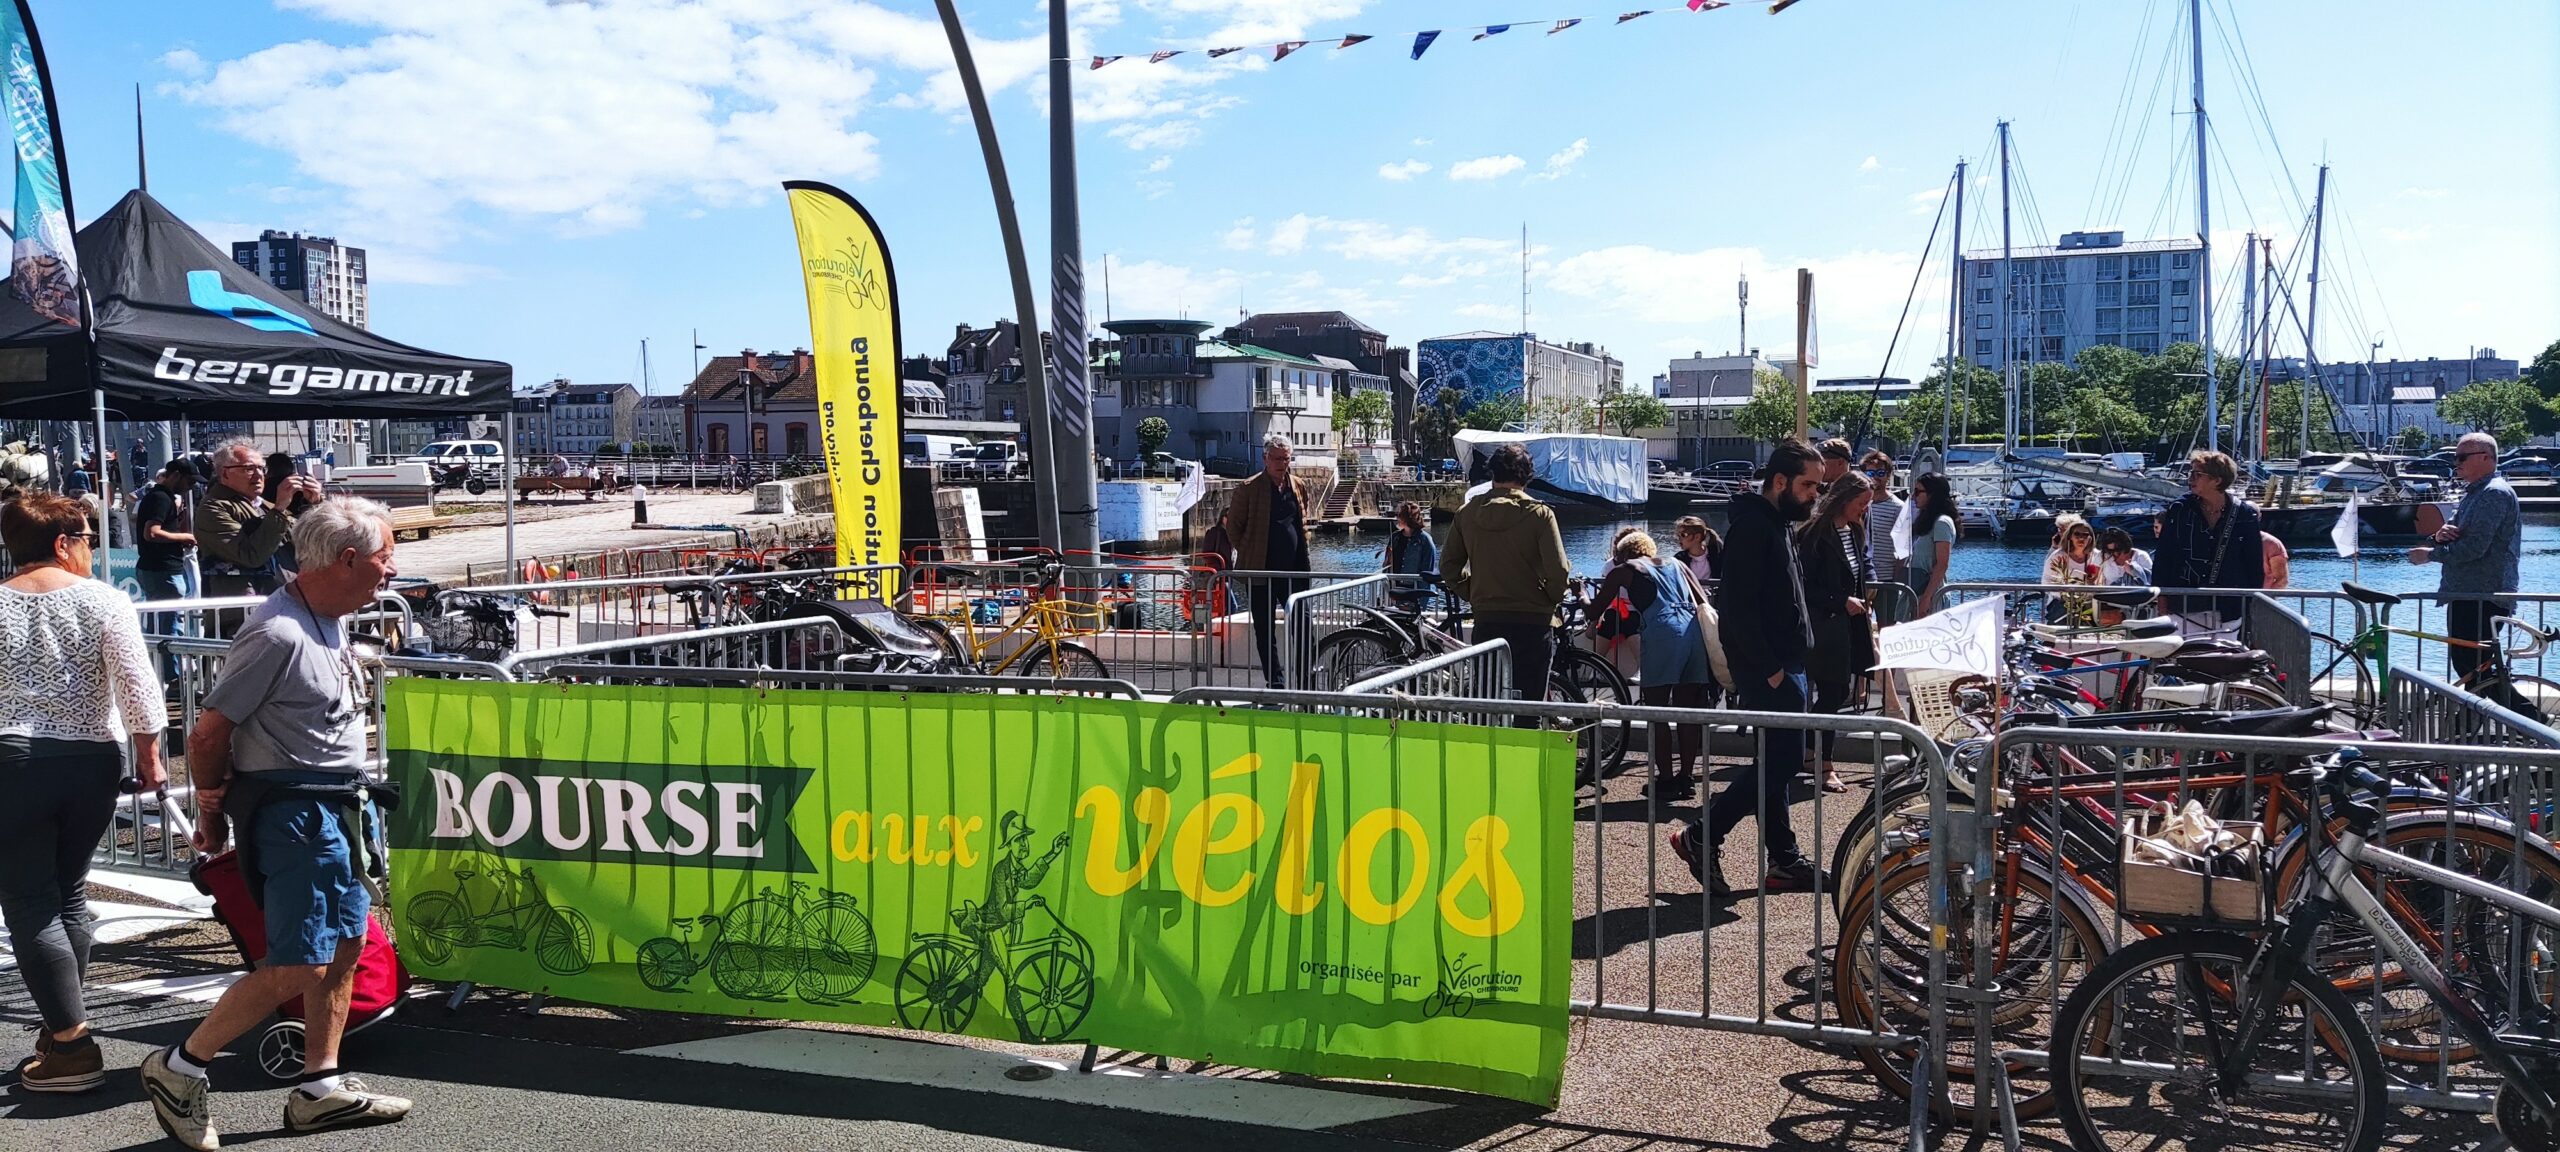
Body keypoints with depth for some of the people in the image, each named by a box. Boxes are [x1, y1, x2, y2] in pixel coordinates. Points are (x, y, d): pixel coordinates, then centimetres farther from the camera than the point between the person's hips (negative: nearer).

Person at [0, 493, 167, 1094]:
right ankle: (61, 1026, 22)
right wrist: (148, 754, 3)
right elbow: (136, 685, -7)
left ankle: (72, 1044, -2)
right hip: (94, 759, 2)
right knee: (68, 891, 17)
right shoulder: (103, 600, -2)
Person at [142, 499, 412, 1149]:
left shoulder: (333, 620, 9)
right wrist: (213, 818, -3)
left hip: (337, 807, 10)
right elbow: (208, 733, -16)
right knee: (300, 967, -7)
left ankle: (320, 1089, 20)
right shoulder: (279, 636, -21)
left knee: (347, 942, 11)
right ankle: (178, 1070, 9)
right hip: (292, 813, -10)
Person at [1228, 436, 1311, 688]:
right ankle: (1275, 682, 12)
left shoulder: (1299, 487, 9)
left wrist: (1303, 558, 14)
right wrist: (1248, 553, 1)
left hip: (1293, 570, 3)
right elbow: (1234, 525, 2)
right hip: (1262, 572, -3)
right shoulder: (1249, 489, -5)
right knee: (1265, 631, 4)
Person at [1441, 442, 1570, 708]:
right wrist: (1552, 599, 6)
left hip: (1486, 623, 3)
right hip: (1532, 623, -3)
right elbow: (1558, 572, -13)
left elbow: (1449, 568, 6)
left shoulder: (1467, 513, 2)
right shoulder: (1539, 514, -9)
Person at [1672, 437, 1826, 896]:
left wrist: (1789, 663, 15)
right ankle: (1700, 837, -4)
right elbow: (1738, 606, -22)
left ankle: (1784, 862, 17)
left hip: (1782, 664, 10)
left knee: (1777, 759, 12)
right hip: (1764, 668, -10)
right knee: (1784, 757, -10)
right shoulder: (1751, 525, -15)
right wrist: (1769, 668, -21)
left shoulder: (1777, 523, 17)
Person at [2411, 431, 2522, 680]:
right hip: (2464, 596, 10)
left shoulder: (2495, 493, -13)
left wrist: (2431, 554, -12)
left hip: (2483, 601, -10)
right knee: (2465, 667, 14)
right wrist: (2440, 536, -3)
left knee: (2472, 669, -11)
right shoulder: (2473, 492, 20)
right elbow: (2459, 539, 20)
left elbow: (2474, 547, -22)